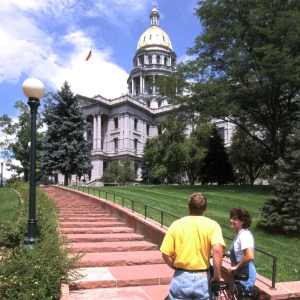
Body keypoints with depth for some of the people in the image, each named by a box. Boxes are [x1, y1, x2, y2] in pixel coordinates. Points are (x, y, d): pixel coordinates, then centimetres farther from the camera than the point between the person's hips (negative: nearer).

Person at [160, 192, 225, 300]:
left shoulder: (176, 224, -3)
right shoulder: (212, 225, -6)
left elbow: (165, 254, -5)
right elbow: (217, 250, -22)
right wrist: (217, 274, -10)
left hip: (181, 278, 1)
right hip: (202, 279, 0)